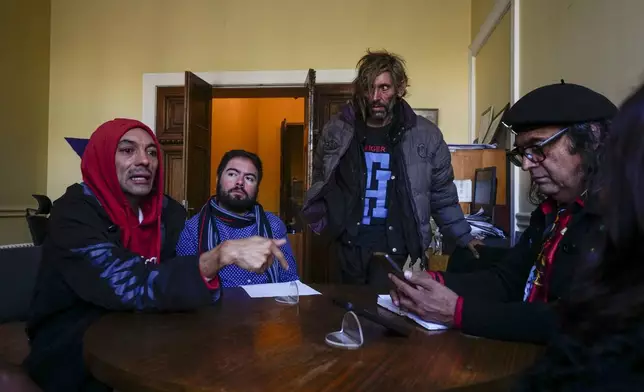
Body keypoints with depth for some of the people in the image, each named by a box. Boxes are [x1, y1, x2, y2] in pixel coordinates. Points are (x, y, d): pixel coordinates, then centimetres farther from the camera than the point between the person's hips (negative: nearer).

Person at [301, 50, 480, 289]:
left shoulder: (425, 135, -2)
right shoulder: (336, 130, 1)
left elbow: (443, 196, 7)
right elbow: (319, 182, 15)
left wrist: (464, 238, 9)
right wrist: (319, 217, 5)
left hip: (395, 244, -2)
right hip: (349, 242, 2)